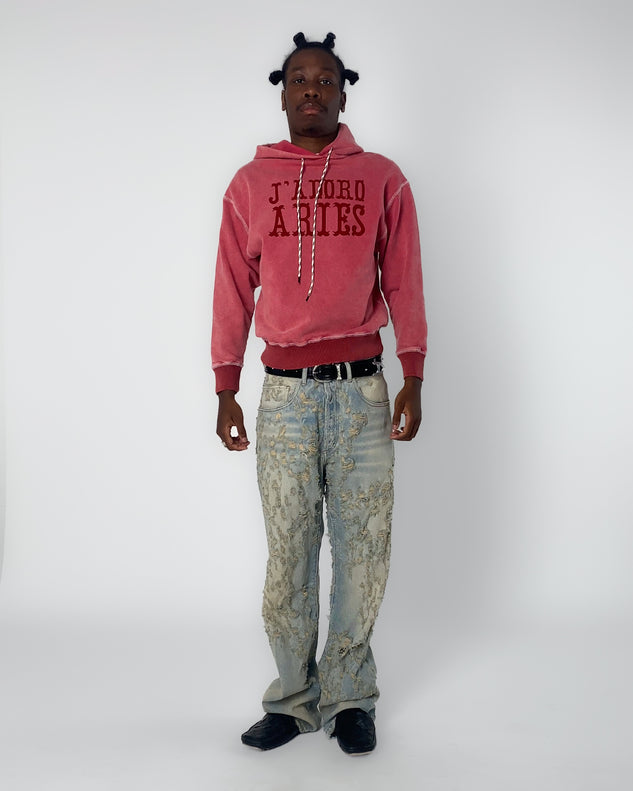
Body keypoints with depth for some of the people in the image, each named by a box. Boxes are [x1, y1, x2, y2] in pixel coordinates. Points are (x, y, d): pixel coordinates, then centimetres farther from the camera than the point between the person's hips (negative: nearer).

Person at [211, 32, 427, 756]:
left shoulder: (382, 179, 7)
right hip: (284, 390, 0)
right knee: (289, 553, 5)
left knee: (362, 548, 5)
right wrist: (226, 393, 6)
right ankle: (294, 697, 19)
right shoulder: (250, 184, 9)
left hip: (362, 389, 0)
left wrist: (412, 384, 2)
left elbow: (404, 284, 7)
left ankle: (349, 696, 20)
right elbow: (234, 291, 9)